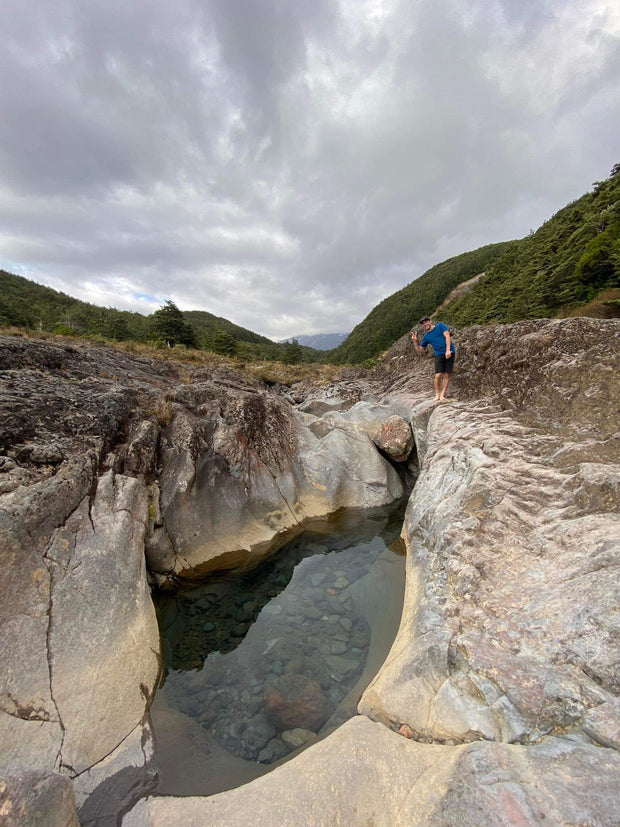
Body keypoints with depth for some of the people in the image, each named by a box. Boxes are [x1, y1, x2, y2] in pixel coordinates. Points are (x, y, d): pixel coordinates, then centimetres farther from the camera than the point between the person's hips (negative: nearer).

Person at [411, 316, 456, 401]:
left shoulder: (440, 326, 4)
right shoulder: (426, 337, 11)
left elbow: (447, 336, -6)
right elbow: (419, 350, 14)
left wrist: (448, 350, -17)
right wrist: (415, 341, -2)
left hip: (449, 353, -2)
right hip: (439, 355, 2)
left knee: (447, 375, -3)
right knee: (438, 375, -13)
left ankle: (442, 395, 3)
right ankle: (437, 394, 3)